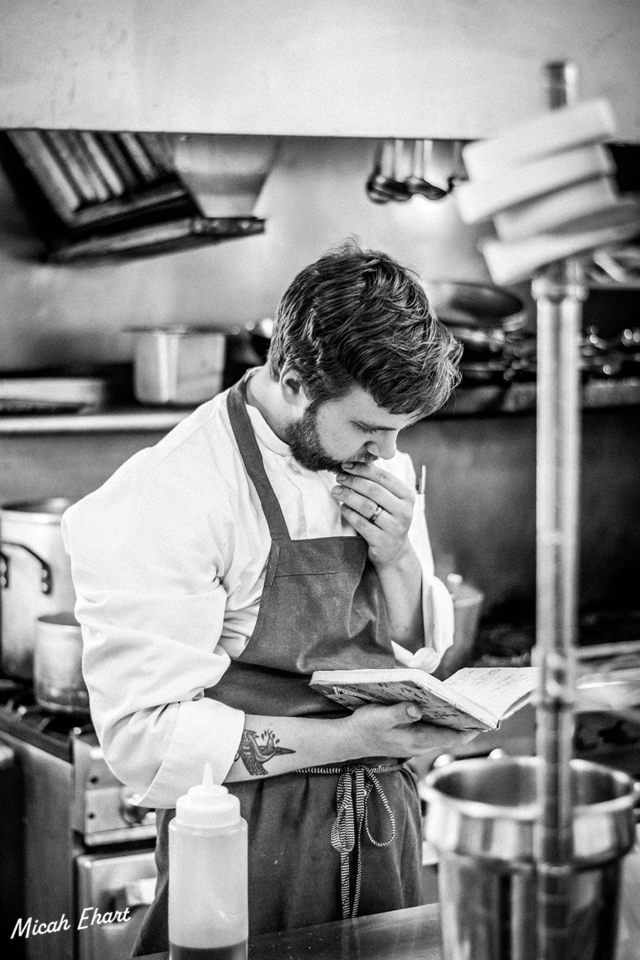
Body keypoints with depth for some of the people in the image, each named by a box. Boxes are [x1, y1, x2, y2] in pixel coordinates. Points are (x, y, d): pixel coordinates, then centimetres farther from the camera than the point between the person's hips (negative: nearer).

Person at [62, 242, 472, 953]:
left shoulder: (378, 460, 3)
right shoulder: (169, 497, -20)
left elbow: (423, 652, 11)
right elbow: (143, 735, -22)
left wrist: (397, 558, -10)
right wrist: (346, 739, -26)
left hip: (384, 814, 7)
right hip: (252, 834, -6)